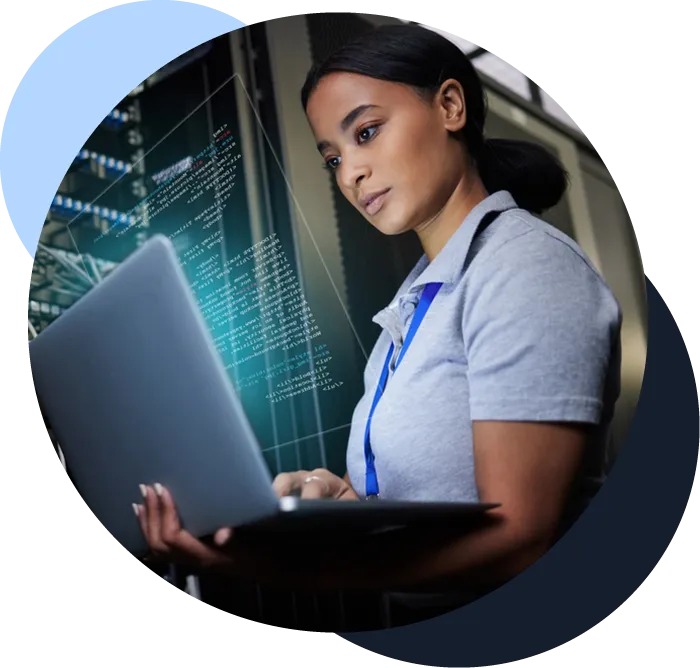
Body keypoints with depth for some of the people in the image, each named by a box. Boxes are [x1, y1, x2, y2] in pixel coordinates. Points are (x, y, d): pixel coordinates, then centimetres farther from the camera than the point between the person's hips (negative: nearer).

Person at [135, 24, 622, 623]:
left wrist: (296, 565, -28)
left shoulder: (525, 266, -11)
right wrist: (342, 494, -7)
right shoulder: (420, 295, 13)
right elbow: (414, 484, 12)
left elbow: (519, 535, -18)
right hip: (420, 622, 7)